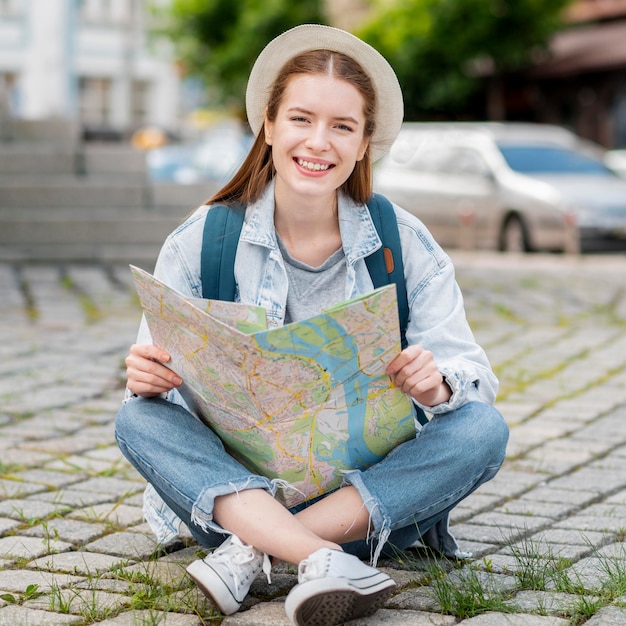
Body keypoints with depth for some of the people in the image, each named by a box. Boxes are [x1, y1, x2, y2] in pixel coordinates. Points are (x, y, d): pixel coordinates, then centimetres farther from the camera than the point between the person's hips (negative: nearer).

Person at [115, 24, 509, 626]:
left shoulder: (406, 243, -1)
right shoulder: (199, 242, -2)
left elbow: (473, 375, -6)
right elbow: (156, 372, -4)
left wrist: (436, 384, -30)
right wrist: (147, 376, -29)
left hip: (371, 492, 1)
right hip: (234, 484, 0)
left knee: (483, 428, -24)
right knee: (137, 419, -24)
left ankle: (251, 551, -29)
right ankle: (323, 561, -42)